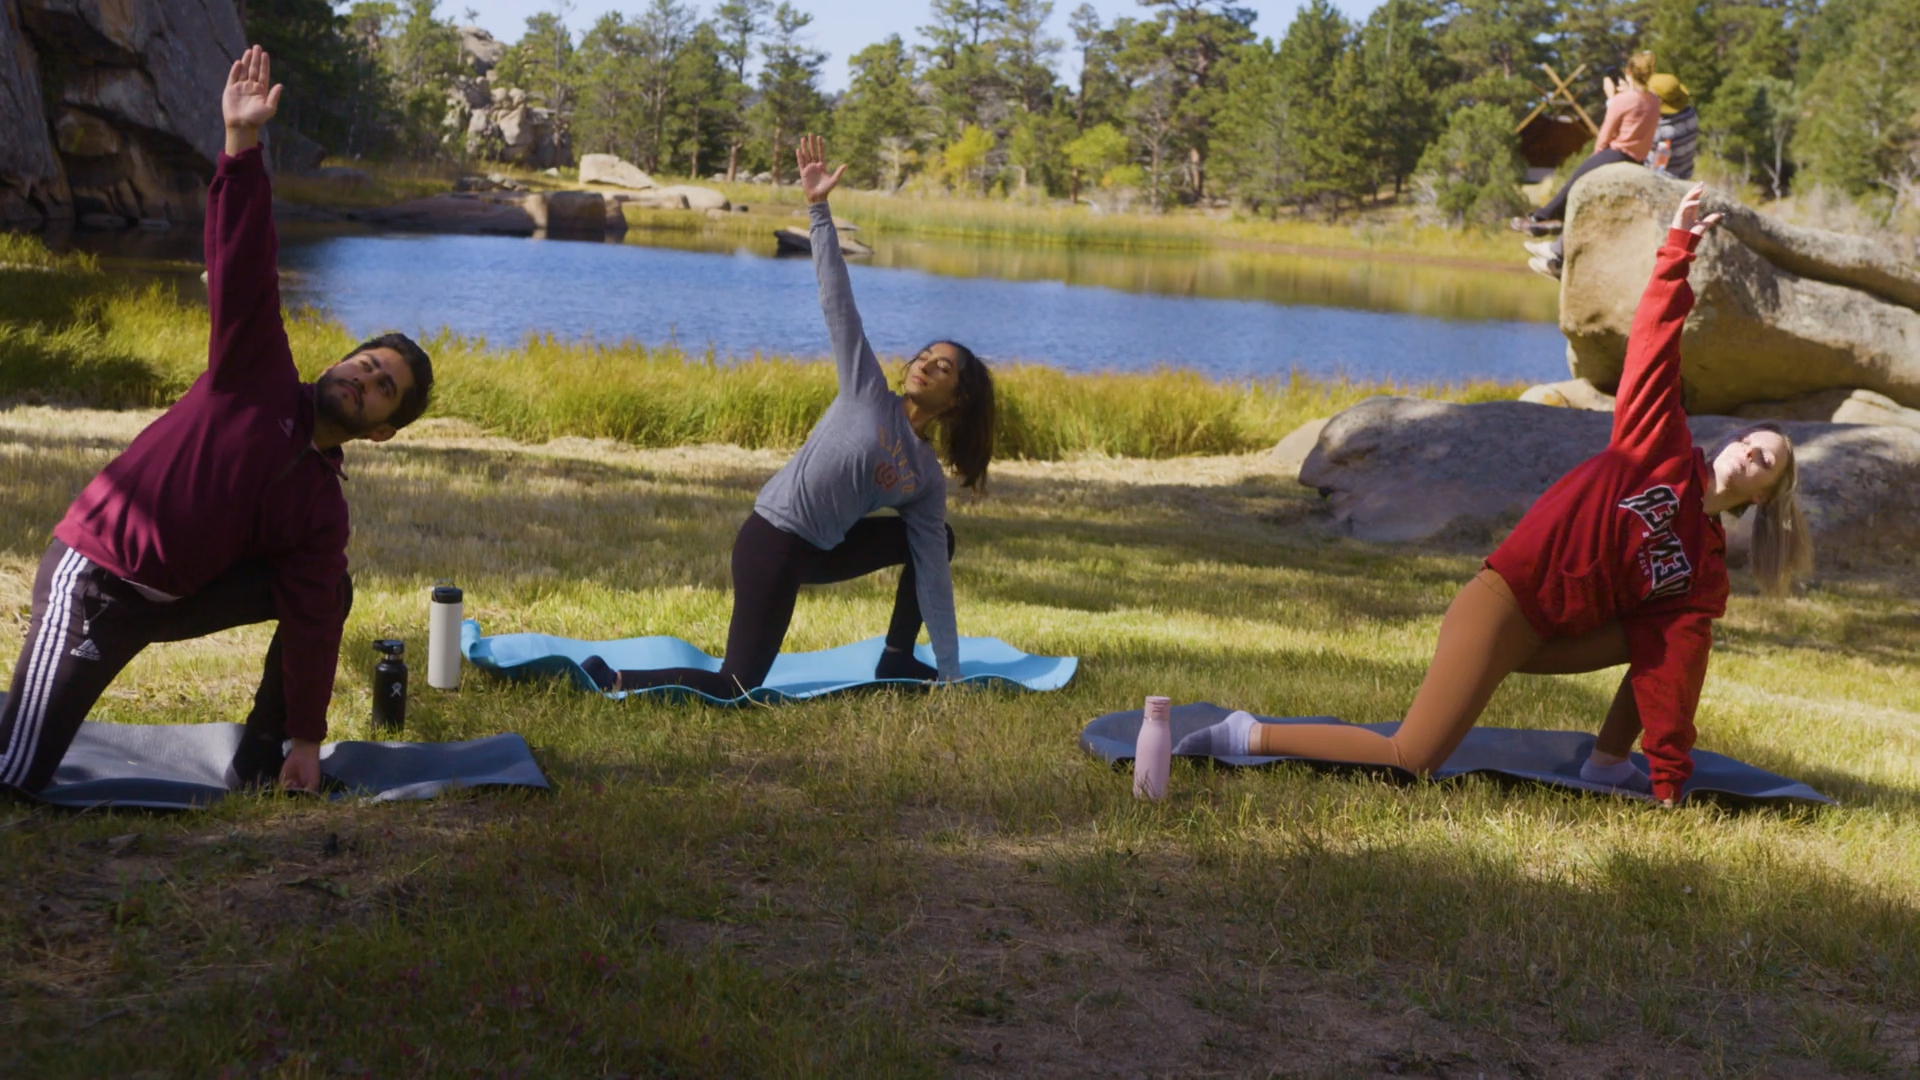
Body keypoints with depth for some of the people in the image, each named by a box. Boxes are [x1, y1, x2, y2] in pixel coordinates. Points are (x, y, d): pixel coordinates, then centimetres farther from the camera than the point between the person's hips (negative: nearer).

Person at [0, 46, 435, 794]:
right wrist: (243, 146, -30)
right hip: (91, 579, -5)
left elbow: (310, 627, -5)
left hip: (172, 600, 5)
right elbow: (243, 267, -18)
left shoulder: (321, 509, -1)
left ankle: (257, 766, 1)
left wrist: (305, 739, -10)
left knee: (332, 590, -7)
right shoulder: (258, 374, -9)